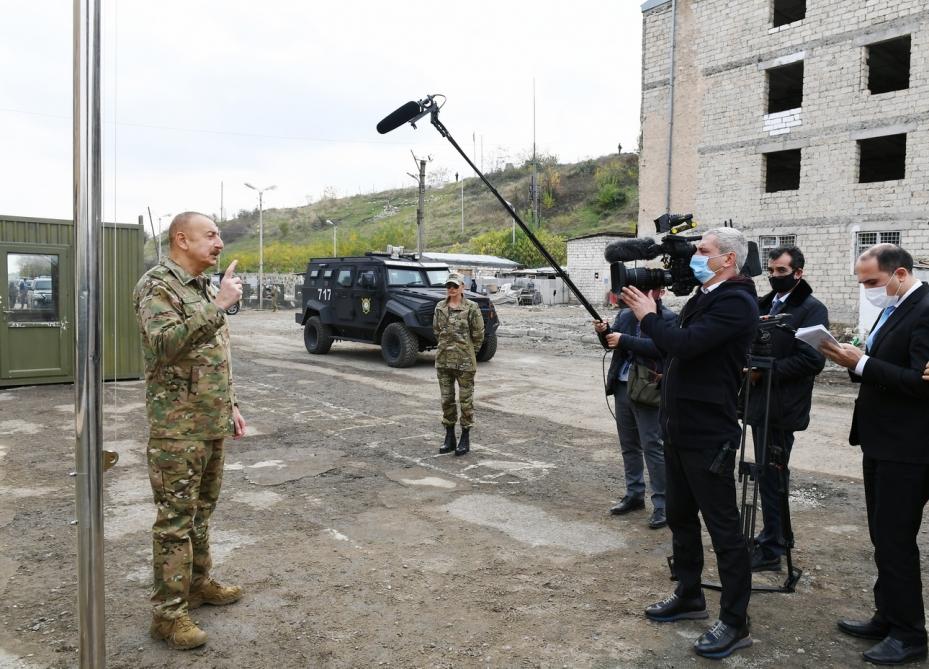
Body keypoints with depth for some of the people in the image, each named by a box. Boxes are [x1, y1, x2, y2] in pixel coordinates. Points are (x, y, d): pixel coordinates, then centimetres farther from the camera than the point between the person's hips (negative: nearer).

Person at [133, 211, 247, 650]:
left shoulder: (205, 288, 15)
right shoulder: (156, 285, -12)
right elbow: (165, 342, -29)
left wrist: (230, 405, 18)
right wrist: (218, 306, -27)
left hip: (212, 424, 8)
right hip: (177, 428, -8)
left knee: (201, 510, 18)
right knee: (175, 519, -1)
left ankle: (198, 583, 33)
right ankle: (168, 611, 9)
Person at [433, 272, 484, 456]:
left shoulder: (471, 308, -8)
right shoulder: (440, 308, 6)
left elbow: (478, 334, -3)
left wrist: (468, 352, 4)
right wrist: (445, 347, 13)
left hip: (465, 362, -4)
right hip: (443, 361, 5)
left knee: (466, 400, 3)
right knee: (446, 399, 10)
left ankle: (465, 439, 14)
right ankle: (449, 437, 21)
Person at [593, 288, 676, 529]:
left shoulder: (669, 318, -7)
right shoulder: (625, 314, 11)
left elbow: (659, 346, -22)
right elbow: (614, 342, 15)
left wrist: (623, 340, -21)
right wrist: (605, 332, -6)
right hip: (622, 387, 6)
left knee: (652, 447, -5)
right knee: (628, 445, 14)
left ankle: (662, 504, 3)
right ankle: (634, 494, 27)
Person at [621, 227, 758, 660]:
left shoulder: (736, 303, -16)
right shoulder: (702, 299, 14)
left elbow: (684, 344, -28)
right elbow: (672, 349, 15)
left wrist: (647, 316, -12)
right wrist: (646, 314, 3)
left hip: (709, 435, -10)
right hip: (679, 428, 10)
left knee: (722, 527, 0)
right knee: (680, 517, 19)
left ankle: (735, 622, 12)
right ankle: (689, 596, 35)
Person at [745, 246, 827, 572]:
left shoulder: (812, 309, -8)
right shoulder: (763, 304, 13)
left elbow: (812, 359, -17)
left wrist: (766, 371, -17)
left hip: (781, 407, -7)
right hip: (760, 402, 7)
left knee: (772, 477, -3)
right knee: (768, 475, 16)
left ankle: (771, 551, 7)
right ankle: (772, 537, 29)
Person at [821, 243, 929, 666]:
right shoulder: (894, 310, 12)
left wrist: (861, 364, -24)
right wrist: (856, 361, -4)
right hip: (882, 444, 10)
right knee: (884, 537, 17)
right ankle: (887, 617, 30)